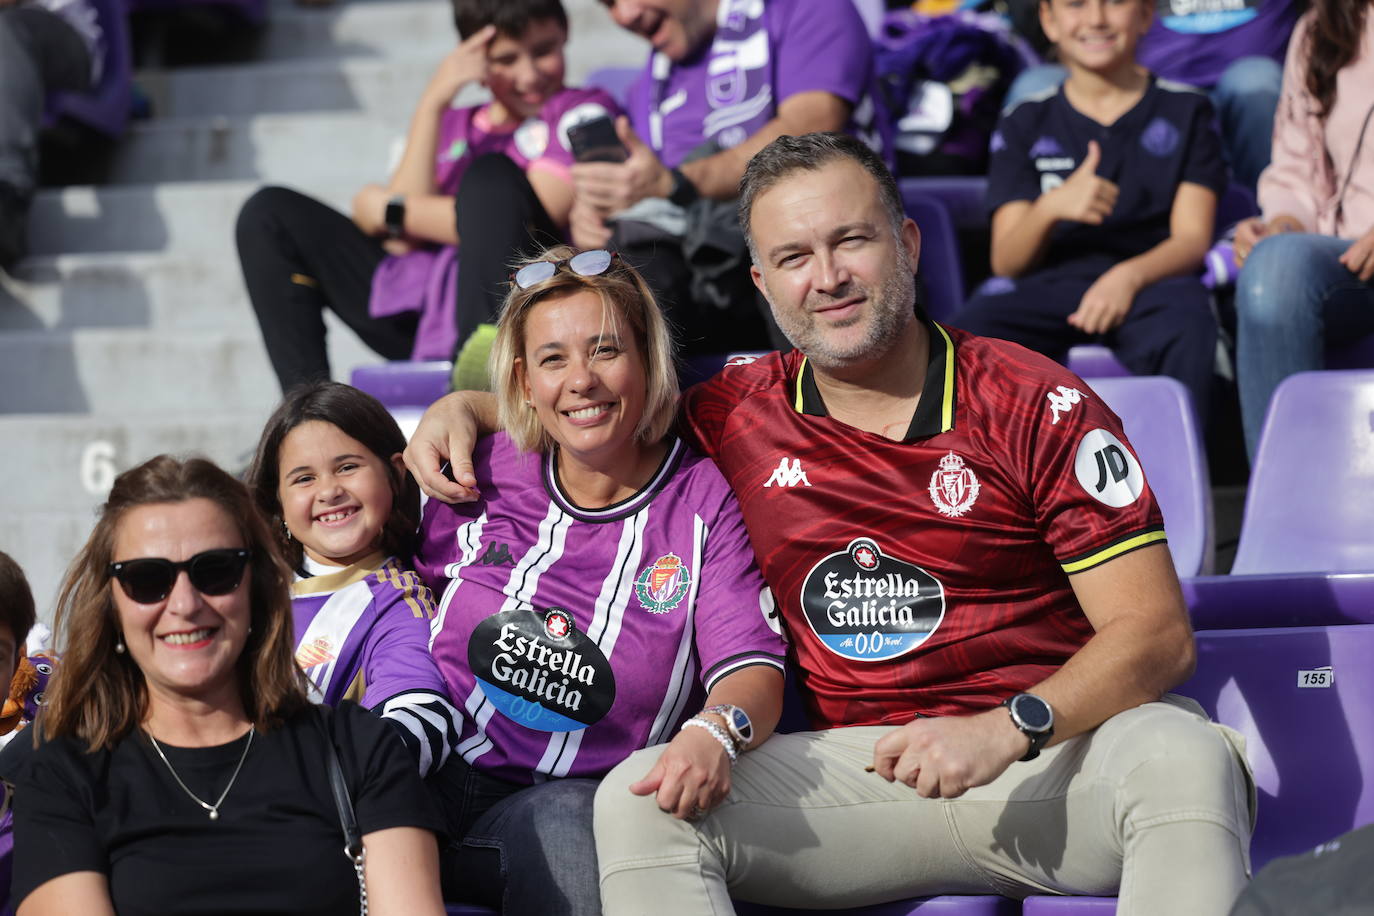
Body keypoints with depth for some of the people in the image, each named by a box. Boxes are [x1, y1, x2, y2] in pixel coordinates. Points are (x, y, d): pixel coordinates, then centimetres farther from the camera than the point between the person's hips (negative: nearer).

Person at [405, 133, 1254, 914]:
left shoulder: (1033, 402, -1)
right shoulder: (737, 416, 10)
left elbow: (1158, 633, -6)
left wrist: (1010, 729, -22)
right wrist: (465, 407, 10)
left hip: (1058, 752, -2)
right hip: (857, 771, 3)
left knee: (1182, 754, -35)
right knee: (639, 799, -21)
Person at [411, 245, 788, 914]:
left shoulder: (703, 501, 3)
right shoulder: (481, 475, 9)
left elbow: (752, 669, -7)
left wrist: (716, 732, -30)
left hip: (573, 798, -1)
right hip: (431, 777, 1)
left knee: (564, 822, -39)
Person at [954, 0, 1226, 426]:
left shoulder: (1184, 111, 14)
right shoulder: (1025, 124, 16)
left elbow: (1192, 239, 3)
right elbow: (1006, 261, 7)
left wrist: (1128, 276, -19)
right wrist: (1049, 208, -16)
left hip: (1149, 282, -1)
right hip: (1049, 286, 1)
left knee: (1184, 326, -37)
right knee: (971, 332, -31)